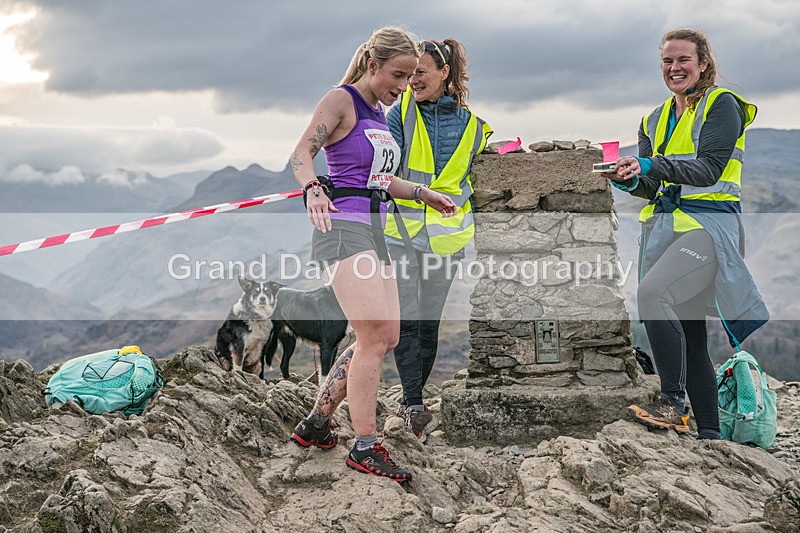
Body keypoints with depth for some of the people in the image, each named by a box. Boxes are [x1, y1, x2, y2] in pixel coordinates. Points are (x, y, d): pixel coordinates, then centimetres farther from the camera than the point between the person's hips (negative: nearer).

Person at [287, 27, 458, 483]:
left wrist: (423, 194, 25)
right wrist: (313, 187, -38)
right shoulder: (341, 101, -5)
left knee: (386, 338, 8)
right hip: (343, 227, -9)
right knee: (375, 333, -17)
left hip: (374, 233, 9)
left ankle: (316, 424, 18)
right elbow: (302, 151, -19)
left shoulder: (381, 114, 19)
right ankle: (365, 447, -14)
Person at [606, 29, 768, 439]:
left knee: (652, 292, -30)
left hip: (709, 224, -7)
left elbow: (708, 169, -14)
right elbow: (653, 187, 14)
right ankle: (709, 433, 10)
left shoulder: (722, 105, -1)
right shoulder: (655, 120, 19)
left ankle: (672, 404, -23)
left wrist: (652, 165, -27)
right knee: (688, 335, 5)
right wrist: (631, 179, -8)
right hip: (663, 227, 7)